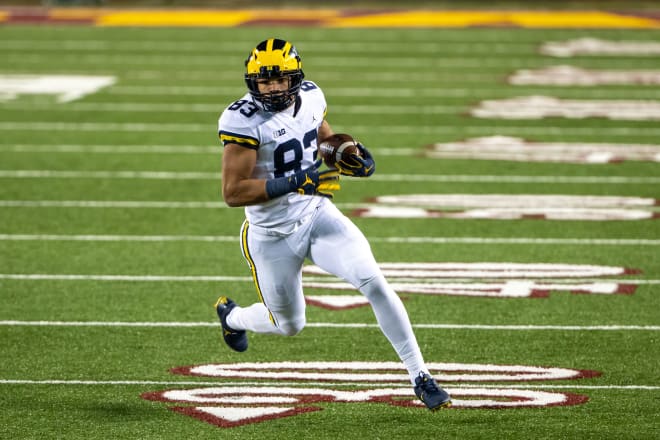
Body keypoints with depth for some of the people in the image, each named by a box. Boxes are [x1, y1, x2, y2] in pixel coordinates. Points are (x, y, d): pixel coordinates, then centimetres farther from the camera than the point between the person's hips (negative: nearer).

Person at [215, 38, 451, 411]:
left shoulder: (310, 97, -4)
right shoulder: (244, 120, -23)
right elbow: (232, 192, -26)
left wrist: (351, 155, -3)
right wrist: (296, 182, -33)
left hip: (318, 215, 4)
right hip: (273, 236, -4)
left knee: (373, 281, -17)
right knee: (289, 325, 14)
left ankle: (420, 377, -11)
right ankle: (231, 316, 49)